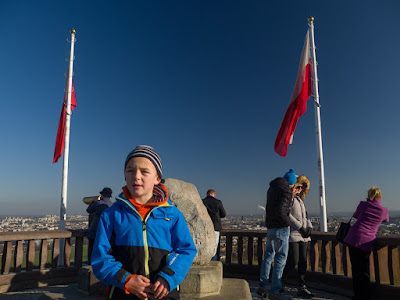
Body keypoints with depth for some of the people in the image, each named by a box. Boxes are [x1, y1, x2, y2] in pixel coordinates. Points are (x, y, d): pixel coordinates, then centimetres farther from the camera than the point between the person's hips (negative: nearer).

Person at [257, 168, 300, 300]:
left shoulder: (271, 189, 11)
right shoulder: (286, 191, -15)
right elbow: (280, 210, -26)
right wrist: (287, 223, -12)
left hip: (270, 227, 8)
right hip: (281, 228, -8)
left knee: (268, 256, 16)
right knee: (280, 258, 1)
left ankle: (263, 286, 18)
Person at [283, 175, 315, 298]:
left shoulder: (299, 199, 21)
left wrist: (309, 226, 6)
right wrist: (300, 227, -15)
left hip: (303, 234, 8)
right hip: (292, 234, -8)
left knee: (303, 261, 7)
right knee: (293, 261, -8)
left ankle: (302, 288, 14)